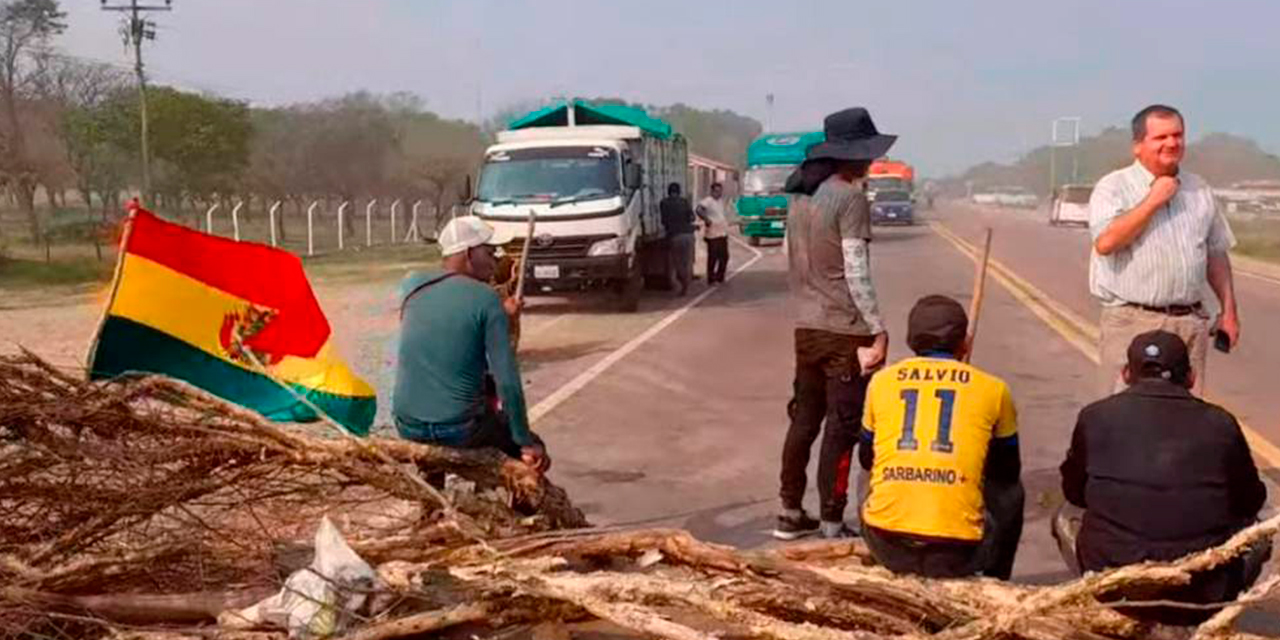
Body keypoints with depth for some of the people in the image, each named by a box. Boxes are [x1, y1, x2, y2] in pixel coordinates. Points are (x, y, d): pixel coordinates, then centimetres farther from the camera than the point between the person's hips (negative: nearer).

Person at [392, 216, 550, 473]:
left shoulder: (412, 285, 2)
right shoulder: (487, 299, -13)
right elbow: (507, 382, -16)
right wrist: (526, 443, -8)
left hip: (407, 428, 6)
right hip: (460, 431, -6)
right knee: (534, 452, 20)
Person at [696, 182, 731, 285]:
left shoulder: (721, 200, 13)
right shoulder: (708, 201, -12)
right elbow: (698, 210, -27)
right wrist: (706, 219, -27)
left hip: (723, 234, 8)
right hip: (713, 235, -8)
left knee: (724, 257, 11)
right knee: (713, 257, -4)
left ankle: (720, 277, 23)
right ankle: (711, 279, 5)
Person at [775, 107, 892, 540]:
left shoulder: (799, 194, 10)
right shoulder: (850, 198, -14)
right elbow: (856, 274, -17)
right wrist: (879, 331, -14)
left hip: (806, 328, 8)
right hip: (845, 331, -7)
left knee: (803, 420, 16)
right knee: (841, 429, 0)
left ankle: (790, 513, 24)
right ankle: (831, 526, 6)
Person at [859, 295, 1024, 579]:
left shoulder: (881, 381, 9)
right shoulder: (993, 389, 5)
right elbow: (1008, 470, 21)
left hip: (887, 547, 2)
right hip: (956, 555, -1)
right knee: (1010, 492, 28)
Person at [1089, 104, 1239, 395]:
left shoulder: (1199, 189, 14)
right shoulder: (1113, 187, -3)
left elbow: (1216, 254, 20)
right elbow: (1106, 242, -20)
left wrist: (1229, 310, 16)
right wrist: (1153, 201, -12)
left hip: (1191, 323, 5)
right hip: (1132, 322, -5)